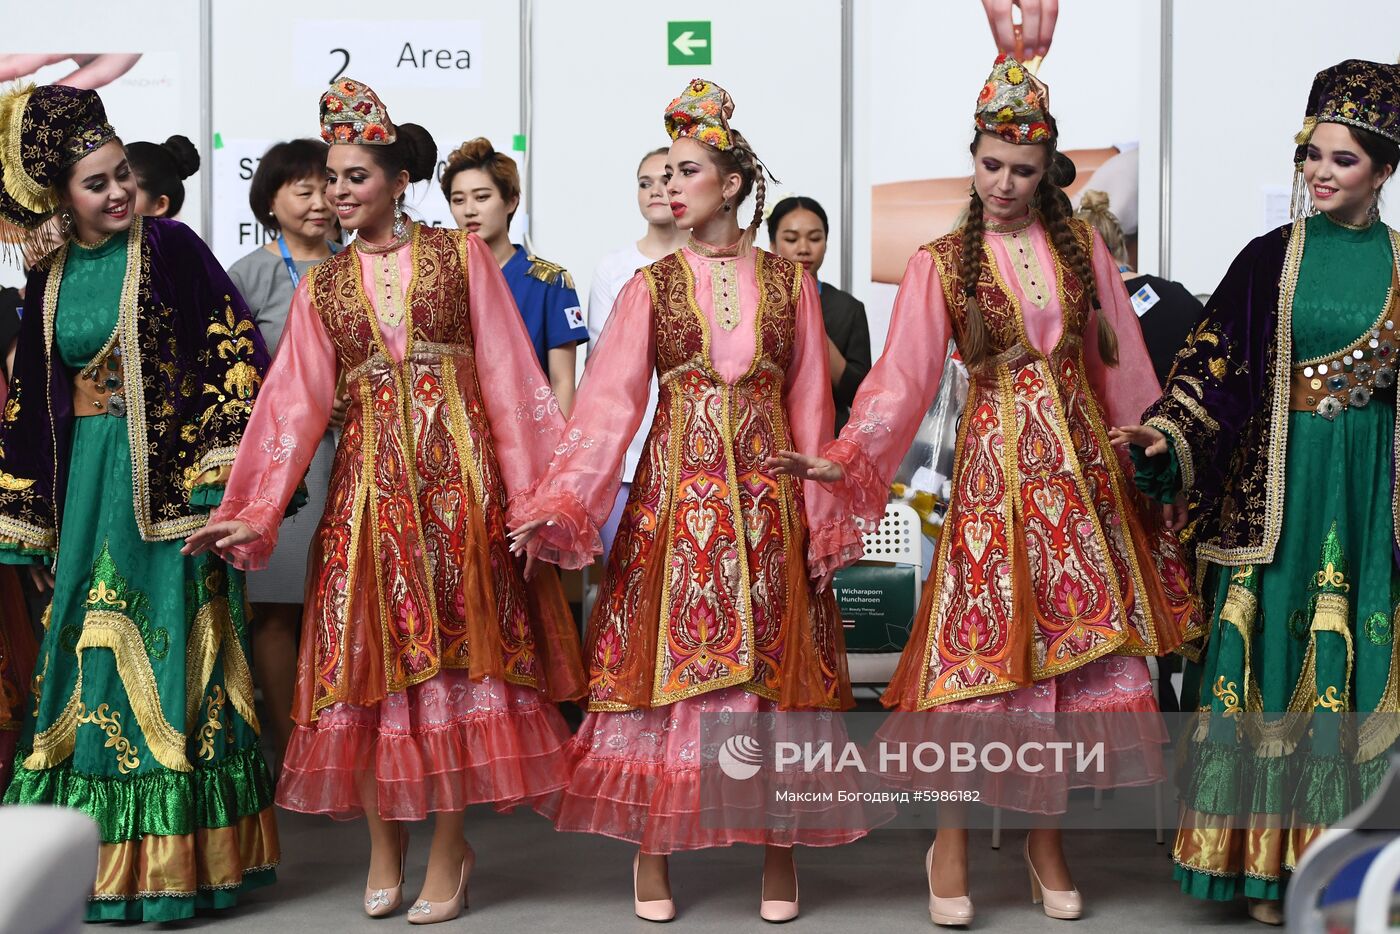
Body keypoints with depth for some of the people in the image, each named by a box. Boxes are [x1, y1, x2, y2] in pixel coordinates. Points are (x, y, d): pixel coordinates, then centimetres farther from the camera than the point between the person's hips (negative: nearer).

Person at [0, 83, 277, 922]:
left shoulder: (170, 247, -3)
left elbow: (237, 358, -8)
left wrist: (220, 486, -14)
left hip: (169, 489, -5)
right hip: (86, 498, 5)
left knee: (169, 660, -2)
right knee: (90, 666, 7)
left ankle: (177, 859, 7)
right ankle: (103, 860, 17)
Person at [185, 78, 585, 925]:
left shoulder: (460, 256, 5)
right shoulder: (323, 286, 12)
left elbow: (509, 375, 1)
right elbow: (296, 404, 5)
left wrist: (541, 488, -6)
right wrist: (252, 513, -4)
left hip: (457, 469, -2)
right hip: (370, 475, 2)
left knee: (457, 646, -2)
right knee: (370, 654, -1)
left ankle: (450, 847, 6)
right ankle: (385, 848, 9)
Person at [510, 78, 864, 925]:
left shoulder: (788, 281, 6)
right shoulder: (652, 287, 4)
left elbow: (810, 404, 5)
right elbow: (609, 403, -4)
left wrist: (822, 520, 0)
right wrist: (557, 506, -16)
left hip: (768, 500, 1)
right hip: (677, 496, 0)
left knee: (777, 667, 3)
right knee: (668, 660, -1)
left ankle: (780, 852, 15)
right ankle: (652, 853, 10)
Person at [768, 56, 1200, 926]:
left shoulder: (1082, 246, 8)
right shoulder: (941, 264, 0)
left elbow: (1123, 366, 11)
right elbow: (902, 376, -10)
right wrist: (844, 458, -24)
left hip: (1084, 463, 3)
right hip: (996, 463, -3)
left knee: (1074, 644, 2)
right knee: (986, 645, -6)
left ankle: (1048, 837, 15)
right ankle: (951, 842, 7)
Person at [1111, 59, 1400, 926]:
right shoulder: (1270, 258, 3)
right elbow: (1216, 362, -2)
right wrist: (1167, 433, -16)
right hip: (1277, 481, 0)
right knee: (1273, 653, 0)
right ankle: (1270, 856, 8)